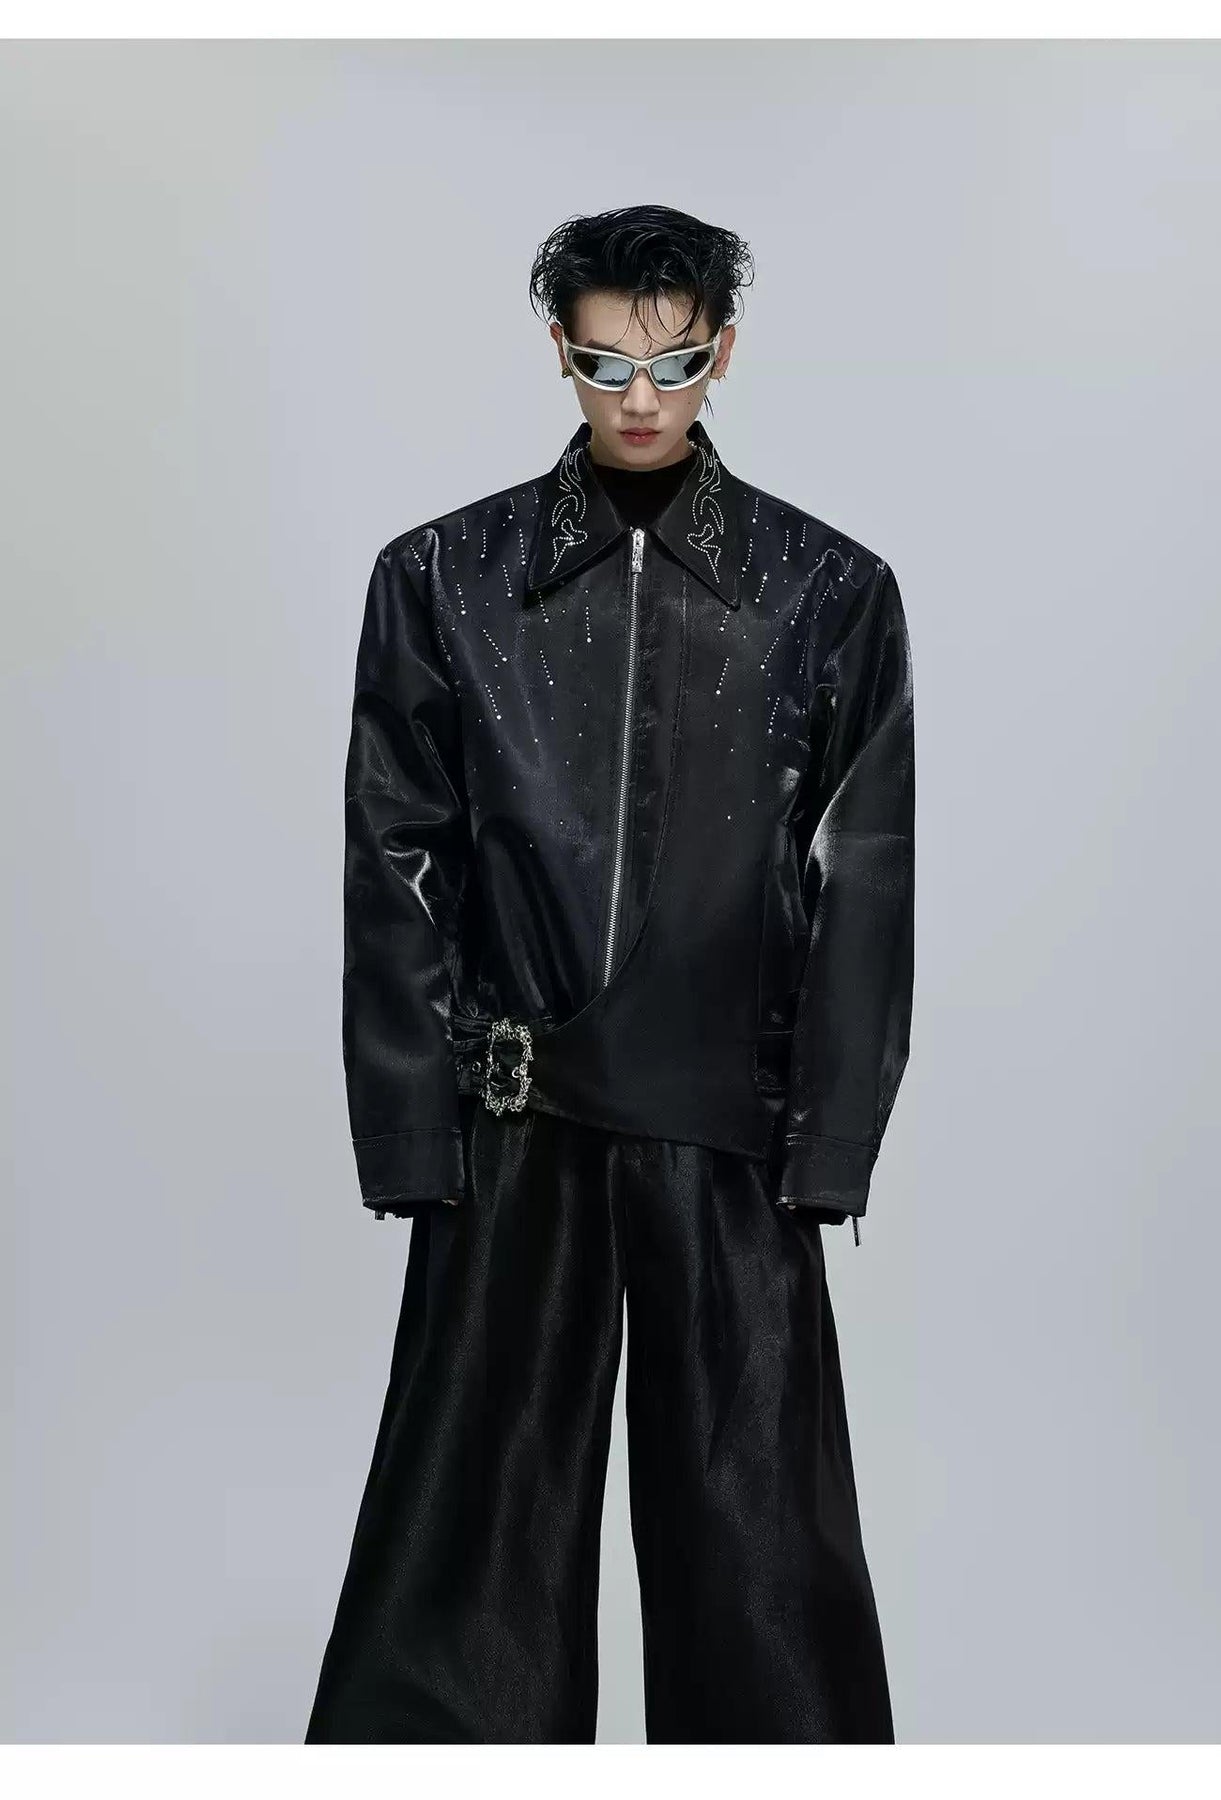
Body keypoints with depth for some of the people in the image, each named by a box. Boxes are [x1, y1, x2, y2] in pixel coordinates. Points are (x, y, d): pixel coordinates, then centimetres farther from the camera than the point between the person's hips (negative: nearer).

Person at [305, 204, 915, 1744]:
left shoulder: (831, 592, 3)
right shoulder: (441, 576, 4)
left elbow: (867, 884, 2)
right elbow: (394, 869, 3)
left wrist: (828, 1144, -3)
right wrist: (413, 1134, -3)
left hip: (734, 1130, 0)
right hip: (513, 1123, 1)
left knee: (759, 1529, 8)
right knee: (470, 1520, 7)